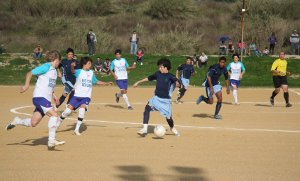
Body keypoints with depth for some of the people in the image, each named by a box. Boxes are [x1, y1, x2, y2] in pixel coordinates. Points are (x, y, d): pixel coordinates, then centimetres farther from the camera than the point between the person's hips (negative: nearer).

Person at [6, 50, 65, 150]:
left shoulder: (54, 71, 18)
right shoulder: (46, 67, -8)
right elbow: (30, 73, -8)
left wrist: (53, 95, 19)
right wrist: (26, 85, -19)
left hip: (46, 99, 9)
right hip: (39, 97, -9)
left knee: (33, 123, 6)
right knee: (54, 114, -22)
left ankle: (17, 121, 31)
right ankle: (51, 141, -22)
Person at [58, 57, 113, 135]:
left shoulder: (91, 73, 10)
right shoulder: (79, 71, -3)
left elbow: (97, 82, 23)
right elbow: (73, 71, -26)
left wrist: (106, 83, 17)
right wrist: (72, 66, -48)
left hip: (86, 97, 2)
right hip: (77, 95, -2)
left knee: (82, 109, -22)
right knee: (68, 110, -8)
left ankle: (77, 129, -10)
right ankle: (57, 124, 18)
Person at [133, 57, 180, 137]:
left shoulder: (170, 76, -7)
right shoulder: (158, 74, 6)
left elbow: (176, 80, -26)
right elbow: (148, 78, 18)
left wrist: (177, 83, -50)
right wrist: (138, 82, 26)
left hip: (166, 100, -4)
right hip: (157, 98, 4)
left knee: (168, 116, 1)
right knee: (147, 108, -19)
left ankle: (173, 129, 35)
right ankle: (144, 129, -20)